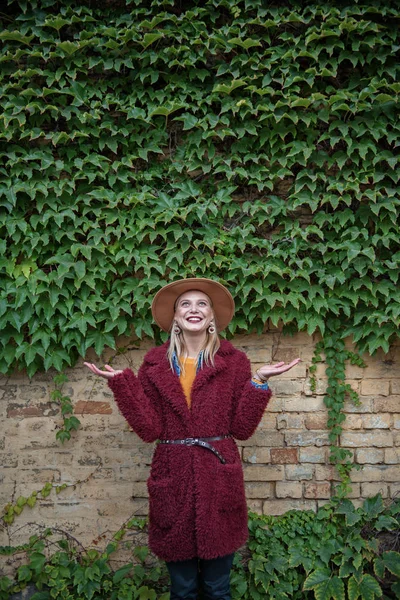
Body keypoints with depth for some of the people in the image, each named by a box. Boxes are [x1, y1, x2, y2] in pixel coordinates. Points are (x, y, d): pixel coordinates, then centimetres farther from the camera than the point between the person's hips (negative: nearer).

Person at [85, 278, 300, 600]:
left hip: (219, 478, -1)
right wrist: (122, 381, -10)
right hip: (173, 479, 1)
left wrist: (258, 381, -12)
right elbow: (149, 429, -5)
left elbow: (242, 428, -3)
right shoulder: (155, 363, 2)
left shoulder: (233, 361, 0)